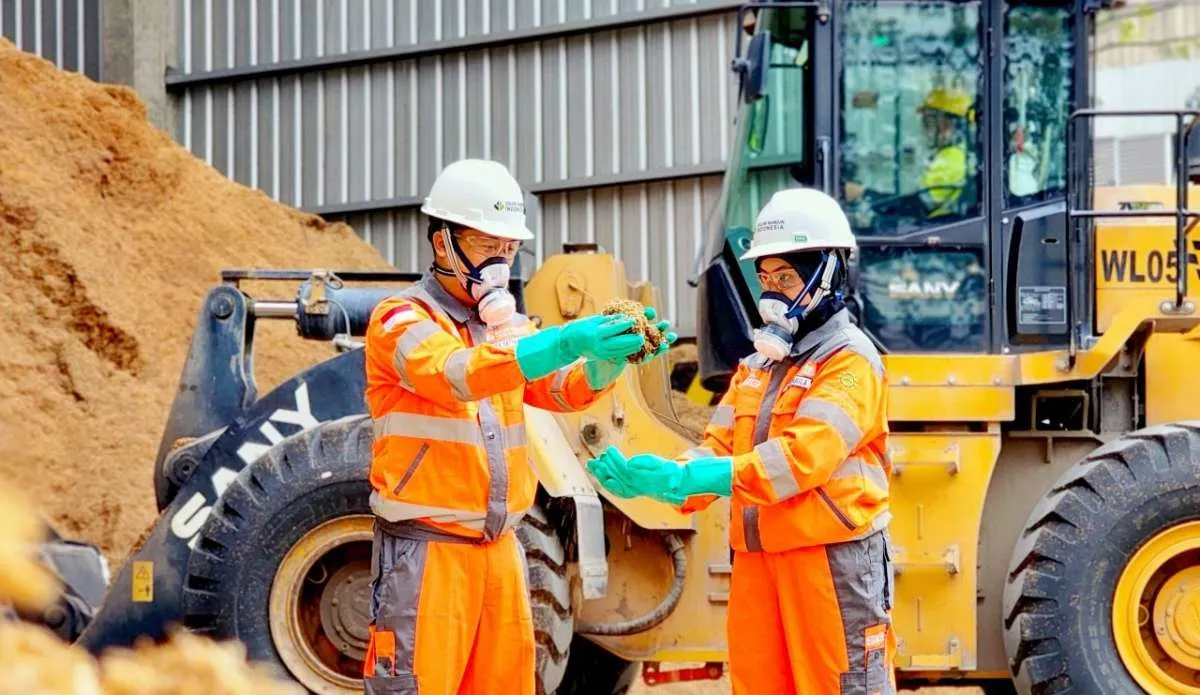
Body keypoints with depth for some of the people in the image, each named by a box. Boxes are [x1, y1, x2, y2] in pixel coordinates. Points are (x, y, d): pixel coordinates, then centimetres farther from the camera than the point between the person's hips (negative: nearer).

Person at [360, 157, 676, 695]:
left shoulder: (509, 327, 16)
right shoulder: (401, 322, -6)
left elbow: (566, 388, 0)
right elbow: (457, 374, -26)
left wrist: (611, 355, -22)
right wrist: (561, 344, -37)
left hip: (497, 548, 7)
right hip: (424, 550, -7)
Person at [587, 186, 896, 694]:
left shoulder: (850, 363, -8)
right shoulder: (757, 366, 18)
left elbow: (802, 455, -21)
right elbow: (719, 446, 10)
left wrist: (688, 479, -27)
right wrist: (655, 479, -12)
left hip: (832, 562, -7)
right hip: (758, 563, 7)